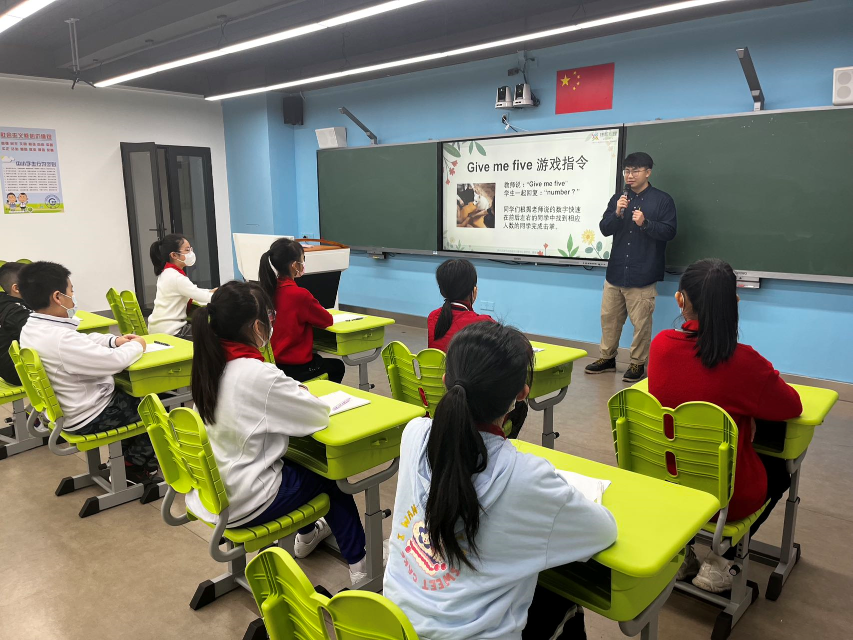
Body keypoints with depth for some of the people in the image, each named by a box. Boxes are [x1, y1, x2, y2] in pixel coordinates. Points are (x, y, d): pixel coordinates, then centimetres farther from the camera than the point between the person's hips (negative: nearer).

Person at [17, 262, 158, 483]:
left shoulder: (30, 330, -2)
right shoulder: (61, 340, -35)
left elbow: (83, 341, 13)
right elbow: (115, 361, -32)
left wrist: (114, 340, 1)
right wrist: (136, 345, -13)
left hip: (65, 409, 9)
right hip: (89, 417, -9)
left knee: (134, 393, 25)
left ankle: (128, 455, 31)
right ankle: (135, 466, 21)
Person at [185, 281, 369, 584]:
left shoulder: (208, 364, -4)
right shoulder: (257, 375, -28)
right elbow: (320, 415, -18)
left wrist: (290, 392, 0)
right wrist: (300, 395, 1)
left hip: (207, 491, 7)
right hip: (241, 504, -7)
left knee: (296, 461, 28)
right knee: (330, 471, 15)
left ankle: (308, 535, 49)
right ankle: (358, 564, 26)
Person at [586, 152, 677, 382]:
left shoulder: (662, 200, -2)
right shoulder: (618, 198, 12)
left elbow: (669, 231, -7)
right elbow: (604, 229, 6)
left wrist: (645, 223, -21)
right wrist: (617, 213, -12)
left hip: (642, 275, -5)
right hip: (615, 271, 5)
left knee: (641, 322, -2)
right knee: (609, 317, 12)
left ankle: (638, 363, 12)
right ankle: (607, 358, 26)